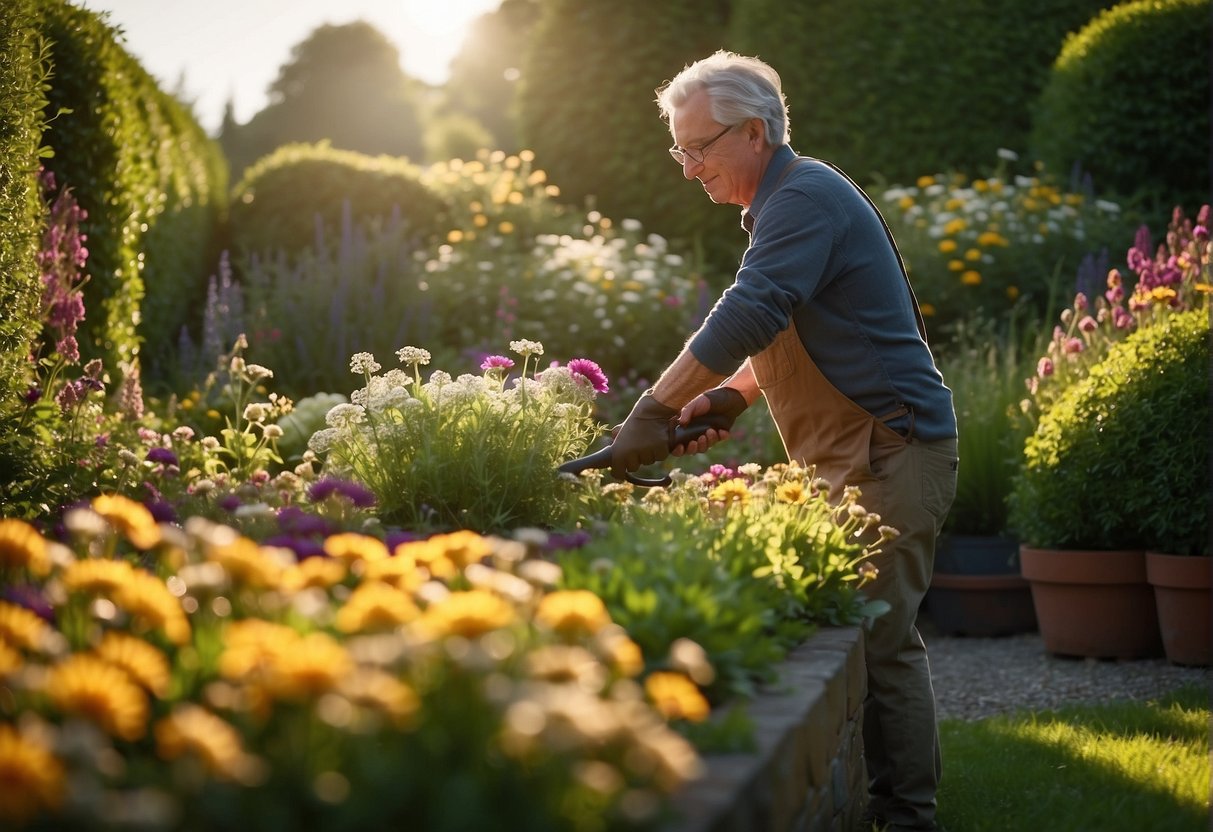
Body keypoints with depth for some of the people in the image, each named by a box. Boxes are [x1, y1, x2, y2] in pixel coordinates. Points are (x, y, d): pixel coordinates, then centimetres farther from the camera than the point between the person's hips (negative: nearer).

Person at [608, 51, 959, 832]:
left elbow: (748, 317, -26)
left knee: (882, 638, -9)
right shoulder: (788, 202, 18)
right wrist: (731, 396, 6)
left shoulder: (807, 197, -15)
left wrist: (654, 412, -25)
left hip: (890, 449, -10)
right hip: (847, 453, 10)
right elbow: (779, 333, 24)